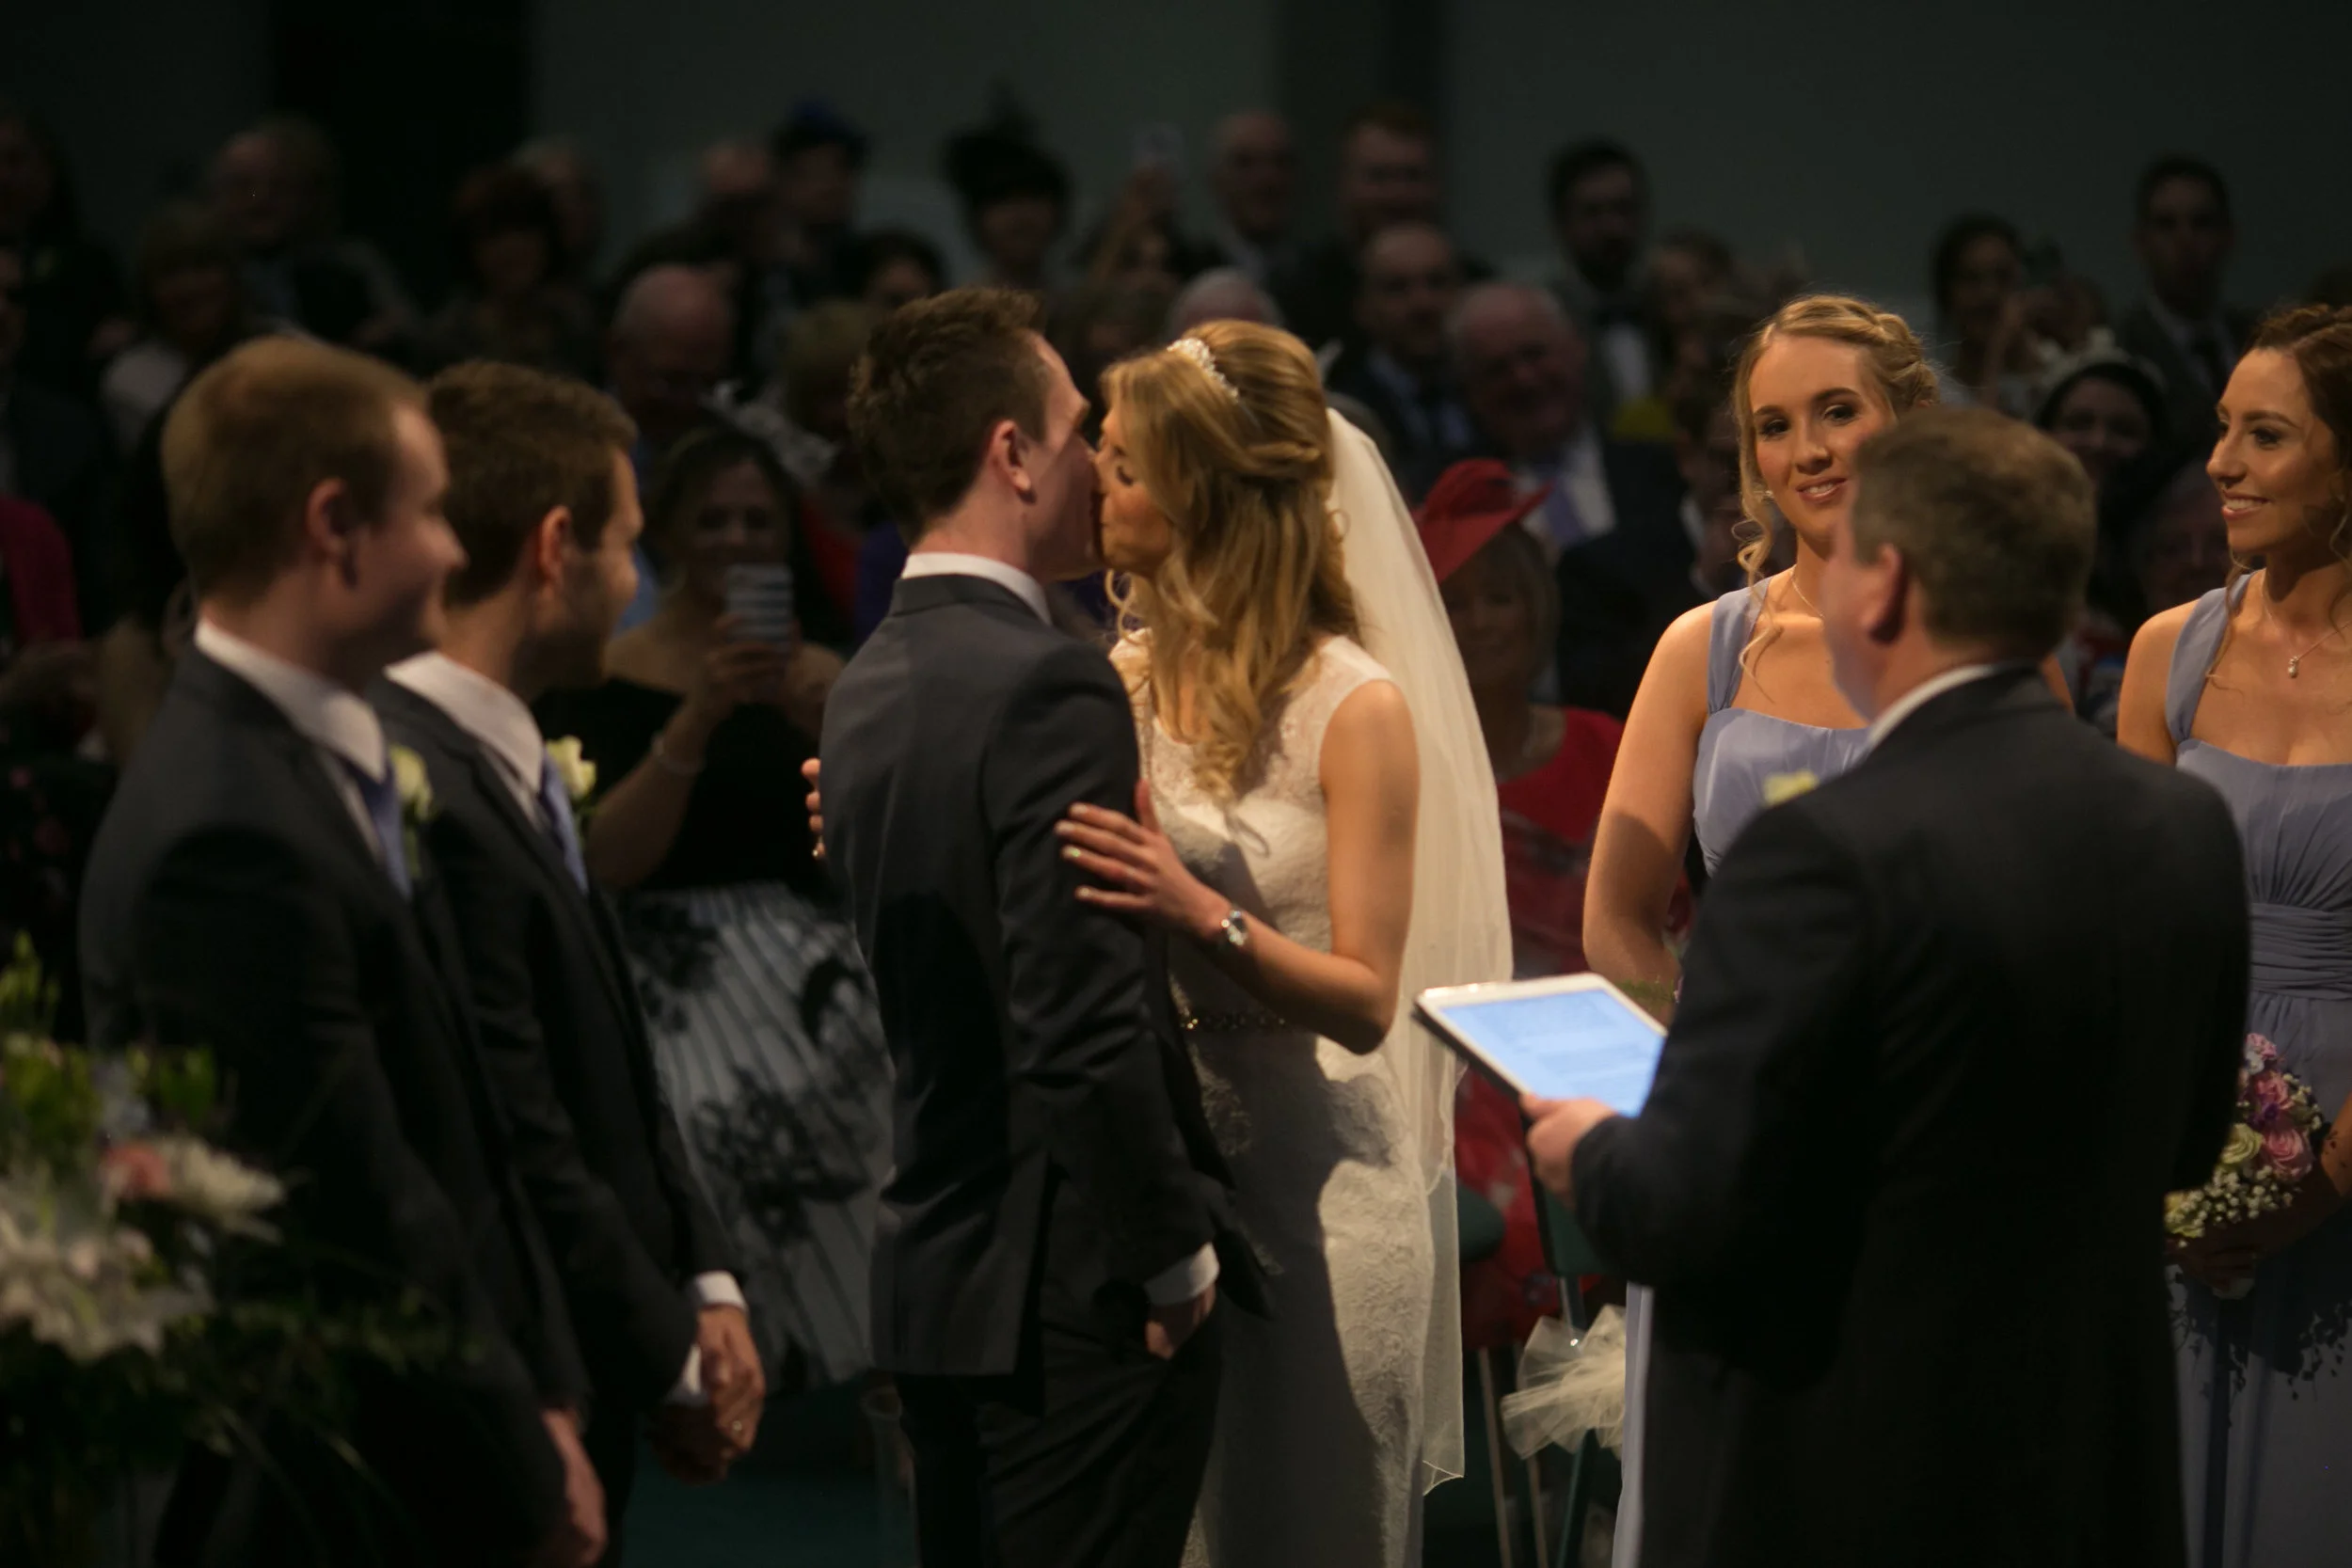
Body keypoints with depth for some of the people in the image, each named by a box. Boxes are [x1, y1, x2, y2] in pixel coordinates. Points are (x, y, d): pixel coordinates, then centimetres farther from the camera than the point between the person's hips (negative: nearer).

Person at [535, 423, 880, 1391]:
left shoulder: (824, 679, 13)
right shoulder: (612, 681, 3)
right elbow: (609, 859, -8)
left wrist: (829, 728, -7)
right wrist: (697, 721, -15)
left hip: (814, 974, 3)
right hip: (682, 981, -3)